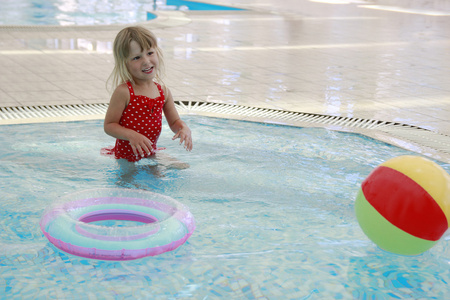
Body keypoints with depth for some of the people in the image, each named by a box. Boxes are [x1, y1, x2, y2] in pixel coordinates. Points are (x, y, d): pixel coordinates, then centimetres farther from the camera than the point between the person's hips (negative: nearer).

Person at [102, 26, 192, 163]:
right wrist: (131, 135, -31)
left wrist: (184, 129, -14)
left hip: (151, 154, 5)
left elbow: (174, 122, 10)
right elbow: (109, 125, -15)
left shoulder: (163, 91, 0)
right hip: (125, 156, -5)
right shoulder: (123, 92, -17)